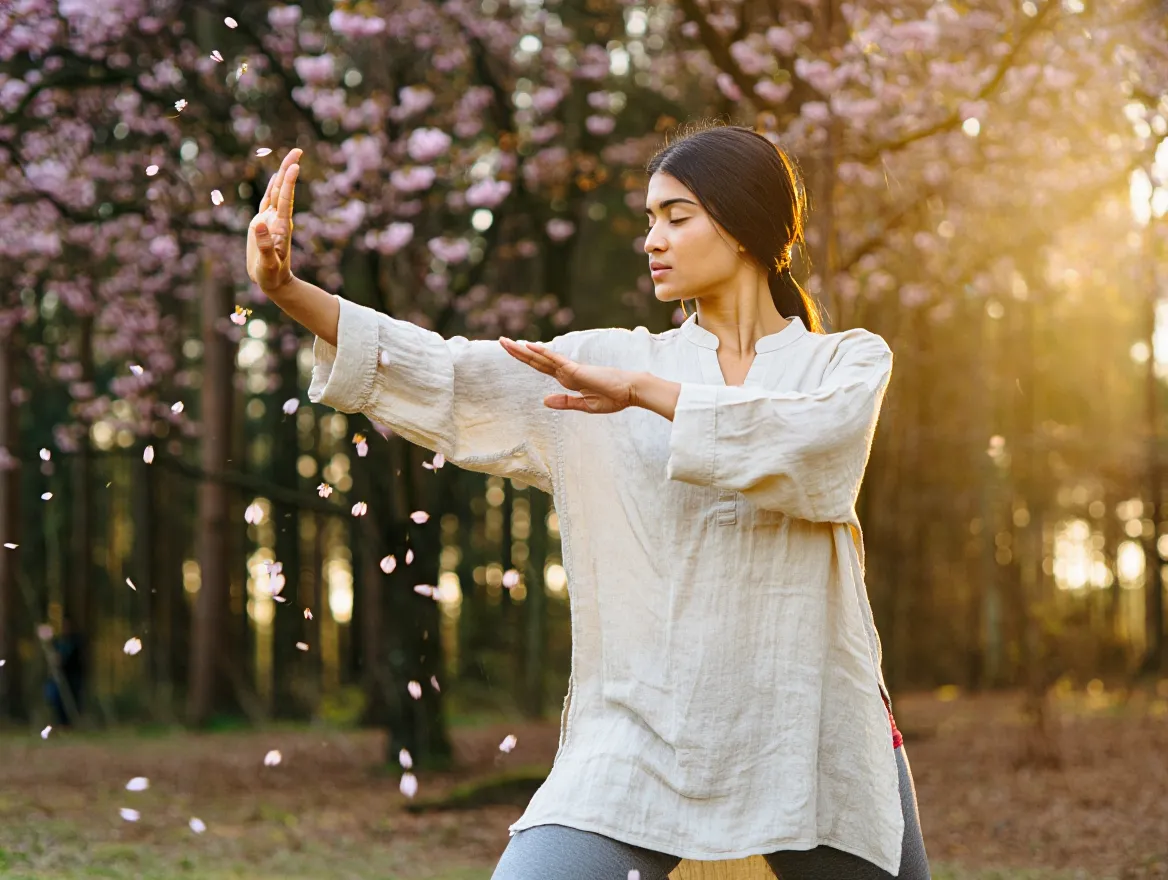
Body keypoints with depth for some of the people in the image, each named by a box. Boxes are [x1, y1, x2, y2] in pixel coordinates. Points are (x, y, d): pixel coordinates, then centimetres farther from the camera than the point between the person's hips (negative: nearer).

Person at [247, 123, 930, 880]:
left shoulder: (849, 361, 4)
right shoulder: (607, 361, 8)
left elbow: (820, 442, -18)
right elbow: (449, 379, -2)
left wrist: (646, 391, -21)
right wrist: (289, 291, -13)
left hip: (812, 731, 0)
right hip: (641, 727, 0)